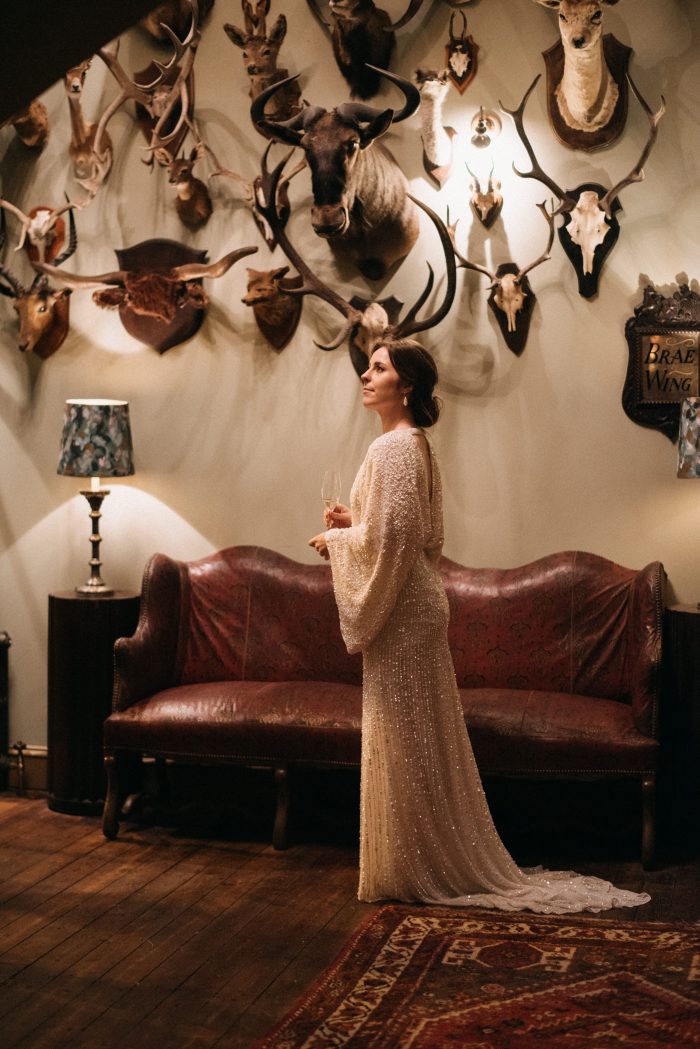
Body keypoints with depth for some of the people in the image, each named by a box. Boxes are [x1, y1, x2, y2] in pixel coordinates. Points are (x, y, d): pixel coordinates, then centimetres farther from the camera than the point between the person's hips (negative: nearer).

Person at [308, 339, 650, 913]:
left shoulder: (394, 446, -16)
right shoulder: (417, 444, 14)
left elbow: (392, 537, -22)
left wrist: (335, 539, -8)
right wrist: (353, 521, 12)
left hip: (400, 608, -10)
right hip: (411, 603, 10)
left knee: (405, 737, -1)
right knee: (419, 738, 14)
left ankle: (415, 870, 9)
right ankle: (438, 864, 23)